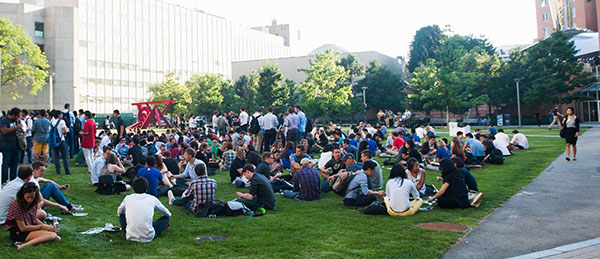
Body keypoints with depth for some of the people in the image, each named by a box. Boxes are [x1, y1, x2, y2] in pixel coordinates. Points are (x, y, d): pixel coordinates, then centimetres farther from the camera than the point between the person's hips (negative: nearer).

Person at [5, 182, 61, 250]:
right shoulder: (17, 204, -21)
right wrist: (42, 226, -14)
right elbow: (22, 228, -18)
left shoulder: (34, 203, 0)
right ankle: (23, 245, -37)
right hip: (18, 232, -8)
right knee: (51, 236, -26)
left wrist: (46, 226, -5)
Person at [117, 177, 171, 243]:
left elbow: (119, 212, 26)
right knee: (165, 218, 19)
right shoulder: (152, 199, 3)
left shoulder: (127, 198, 5)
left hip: (130, 237, 1)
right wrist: (166, 224, 39)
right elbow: (168, 214, 18)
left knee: (122, 215, 26)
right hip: (148, 237, -1)